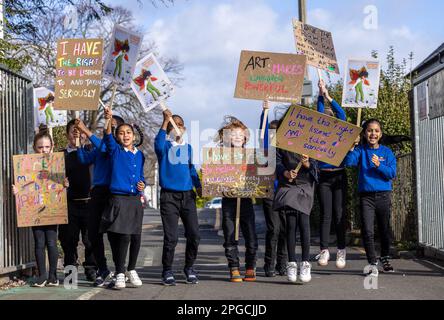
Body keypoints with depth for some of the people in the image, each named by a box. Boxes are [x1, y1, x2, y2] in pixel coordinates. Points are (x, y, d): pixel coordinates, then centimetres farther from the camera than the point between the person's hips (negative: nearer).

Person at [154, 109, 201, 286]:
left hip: (188, 195, 4)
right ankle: (167, 271, 9)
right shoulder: (165, 146, 1)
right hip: (169, 196, -4)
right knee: (170, 237, -6)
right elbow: (158, 145, -24)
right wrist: (165, 121, -24)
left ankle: (189, 268, 18)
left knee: (194, 234, -2)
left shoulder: (188, 148, 16)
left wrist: (198, 186, 12)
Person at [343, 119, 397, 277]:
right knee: (367, 231, -9)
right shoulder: (361, 150, 4)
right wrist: (352, 146, -24)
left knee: (385, 230, 12)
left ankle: (385, 259, 33)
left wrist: (379, 165, -19)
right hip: (366, 196, -1)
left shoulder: (386, 152, 4)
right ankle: (372, 264, -1)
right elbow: (348, 162, -14)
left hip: (383, 195, 1)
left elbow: (392, 173, -4)